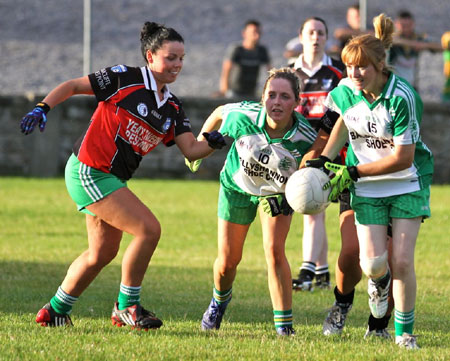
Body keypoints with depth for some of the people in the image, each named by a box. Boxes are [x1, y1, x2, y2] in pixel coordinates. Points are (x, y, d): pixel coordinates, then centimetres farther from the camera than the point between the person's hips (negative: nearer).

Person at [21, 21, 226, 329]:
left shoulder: (172, 108, 9)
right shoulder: (125, 78, -11)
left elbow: (191, 150, -1)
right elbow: (72, 86, -6)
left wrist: (212, 143, -20)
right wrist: (43, 108, -19)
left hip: (112, 178, 9)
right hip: (89, 171, -9)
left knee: (103, 252, 17)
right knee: (149, 228, -16)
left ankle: (55, 312, 32)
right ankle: (127, 307, -3)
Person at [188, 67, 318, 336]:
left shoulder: (305, 137, -33)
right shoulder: (243, 116, -32)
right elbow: (219, 114, -9)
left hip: (279, 192, -1)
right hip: (238, 187, 1)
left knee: (275, 251, -19)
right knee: (228, 261, 9)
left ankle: (284, 324, -8)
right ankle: (220, 299, 45)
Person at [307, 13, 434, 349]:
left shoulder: (403, 98, -25)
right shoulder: (344, 91, -9)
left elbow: (402, 158, -22)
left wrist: (353, 171, -22)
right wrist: (325, 158, 4)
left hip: (407, 185, -3)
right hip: (367, 188, 3)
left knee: (403, 262, -8)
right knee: (373, 262, -10)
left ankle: (404, 332, 9)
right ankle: (380, 282, 29)